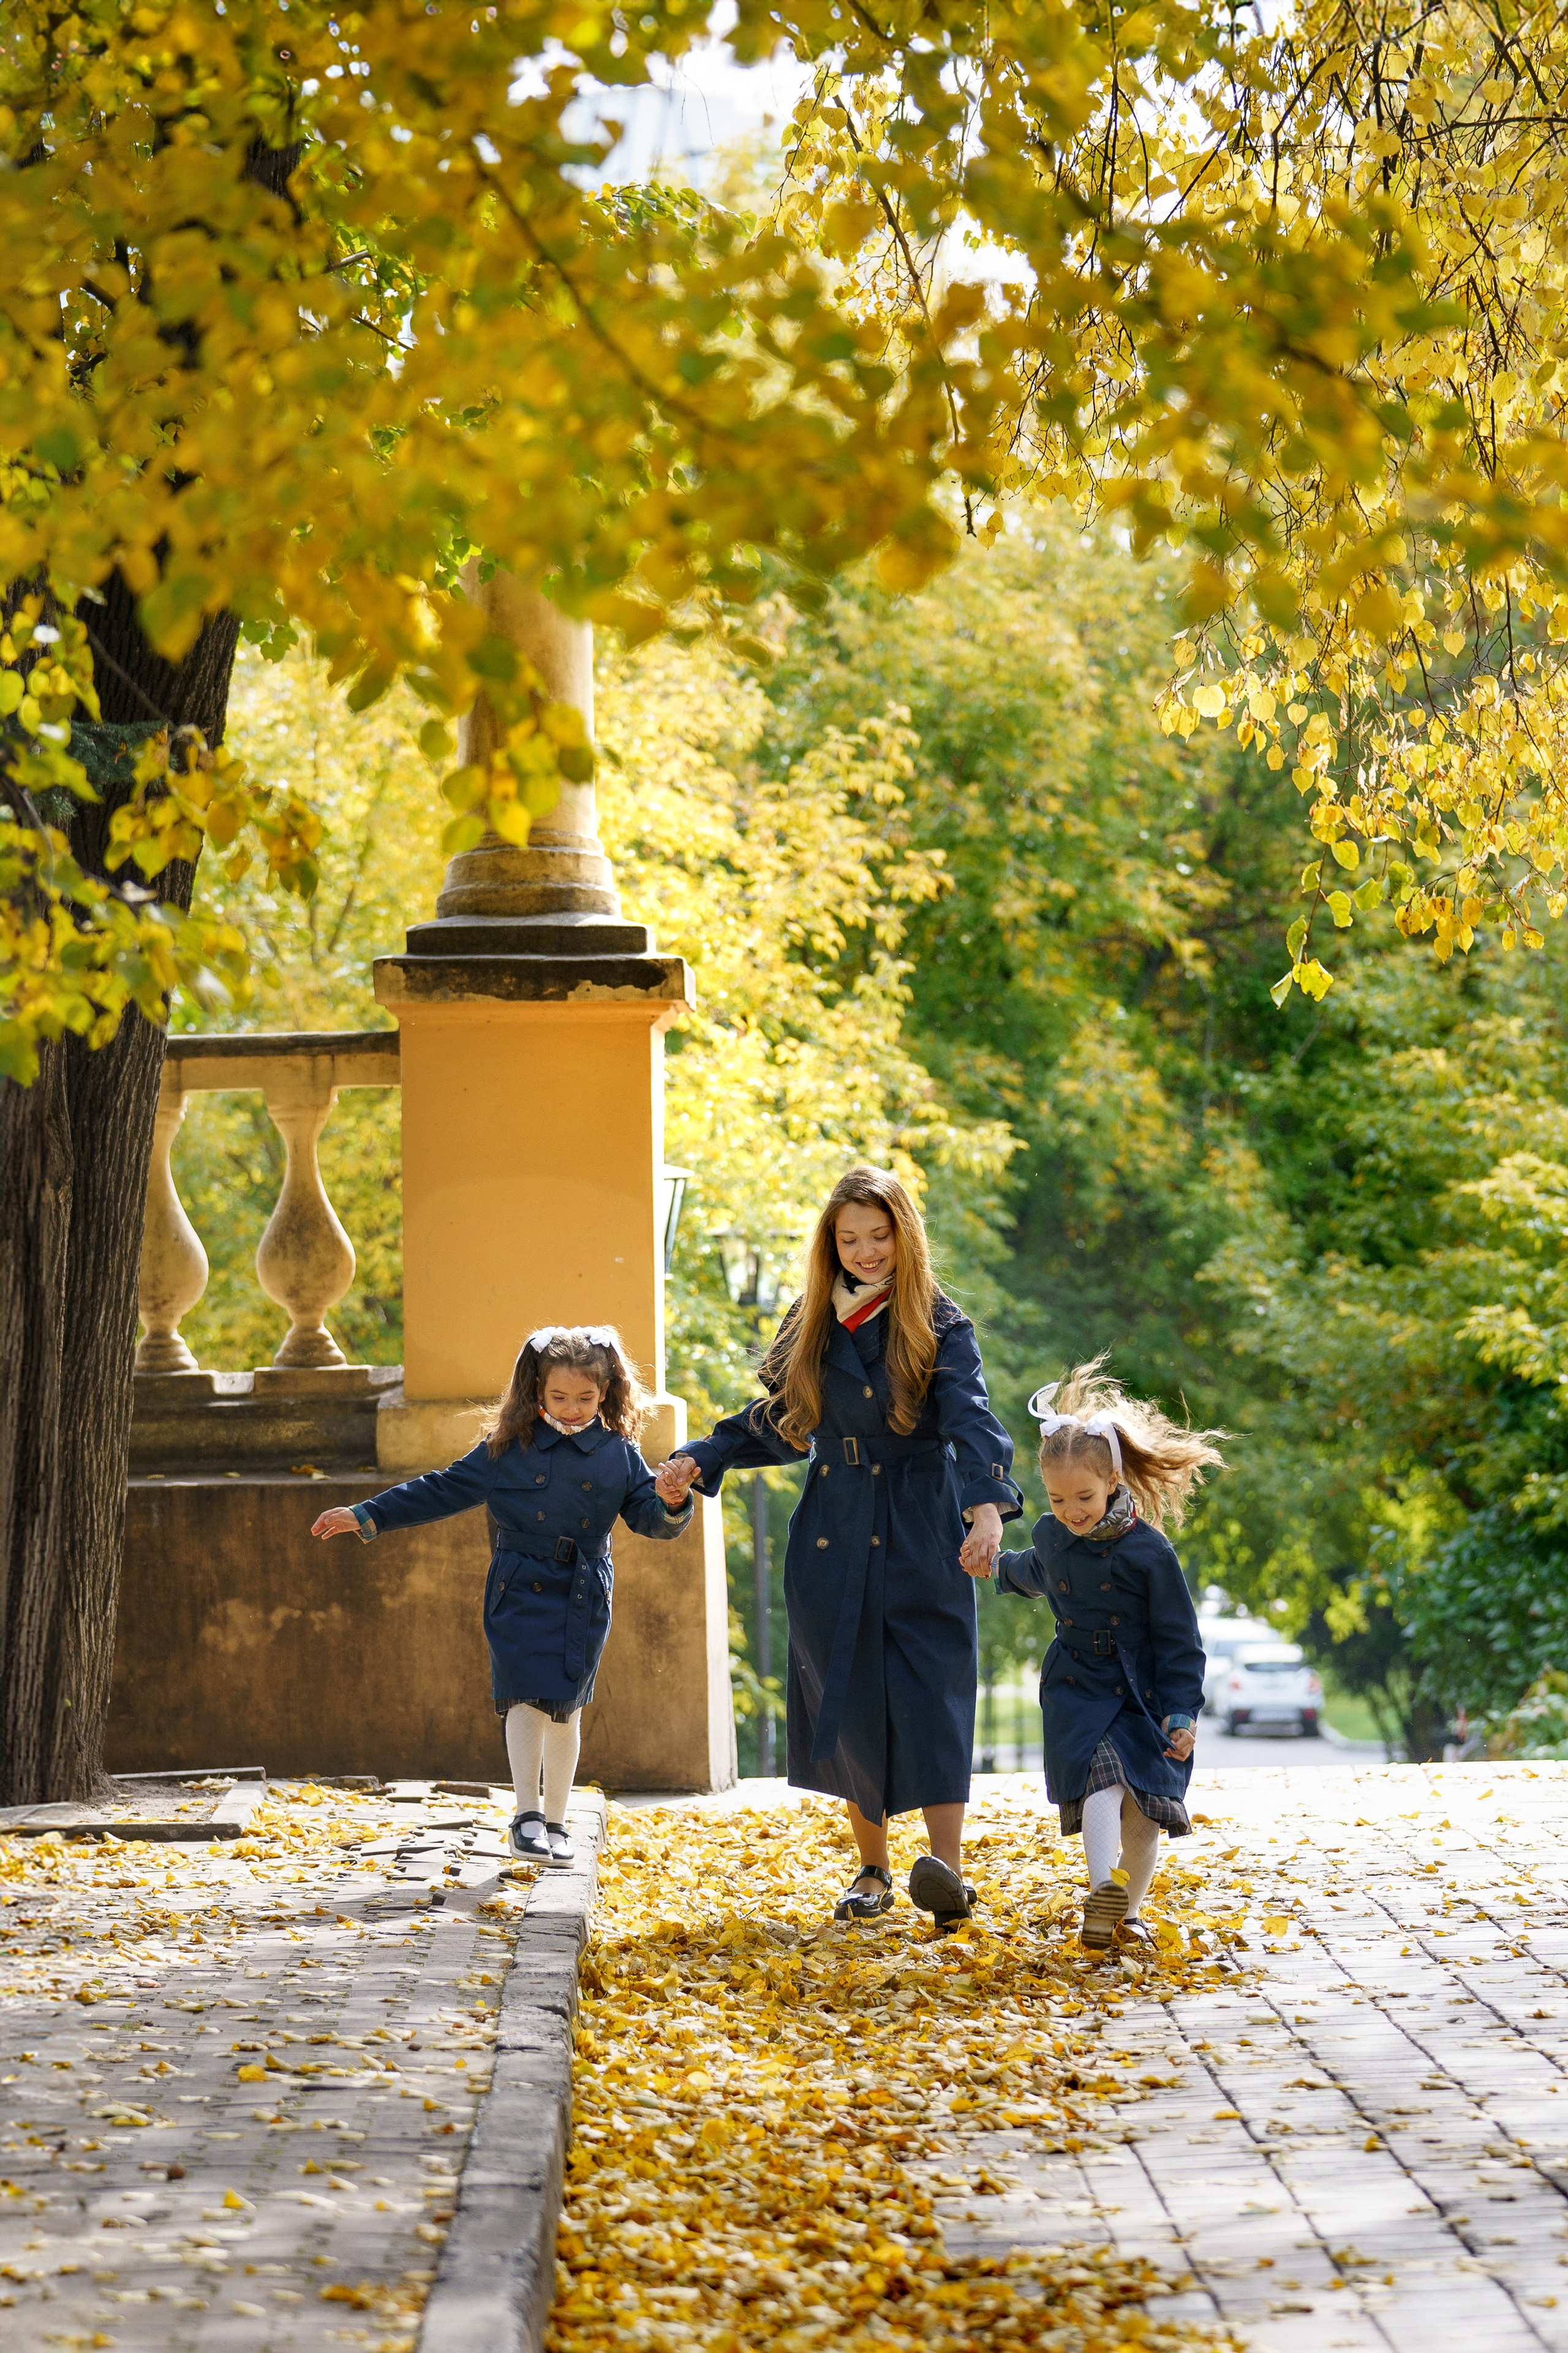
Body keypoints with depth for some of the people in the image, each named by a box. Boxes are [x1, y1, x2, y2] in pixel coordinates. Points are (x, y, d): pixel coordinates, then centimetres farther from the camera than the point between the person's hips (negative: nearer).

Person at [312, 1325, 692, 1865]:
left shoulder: (619, 1455, 1)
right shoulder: (507, 1449, 0)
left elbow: (647, 1515, 0)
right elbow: (443, 1491, 4)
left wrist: (672, 1507, -25)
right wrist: (367, 1516, 3)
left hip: (584, 1600, 1)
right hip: (520, 1593, -1)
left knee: (565, 1708, 6)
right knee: (527, 1699, -11)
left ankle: (555, 1822, 18)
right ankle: (527, 1817, -4)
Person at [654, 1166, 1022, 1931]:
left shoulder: (939, 1327, -4)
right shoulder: (812, 1324, 10)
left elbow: (972, 1422, -18)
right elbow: (775, 1422, 19)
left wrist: (987, 1506, -36)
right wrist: (698, 1461, 4)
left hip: (919, 1536, -4)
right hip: (833, 1540, 4)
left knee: (928, 1693, -14)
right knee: (847, 1698, 6)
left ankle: (948, 1870, -23)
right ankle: (872, 1872, 17)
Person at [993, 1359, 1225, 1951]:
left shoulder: (1150, 1552, -12)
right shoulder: (1051, 1537, 1)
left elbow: (1178, 1641, -7)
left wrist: (1181, 1714, -12)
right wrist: (1001, 1568, 50)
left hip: (1142, 1696, -1)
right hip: (1078, 1691, 1)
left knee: (1144, 1815, 0)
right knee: (1103, 1780, -24)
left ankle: (1128, 1912, 20)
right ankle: (1104, 1892, -40)